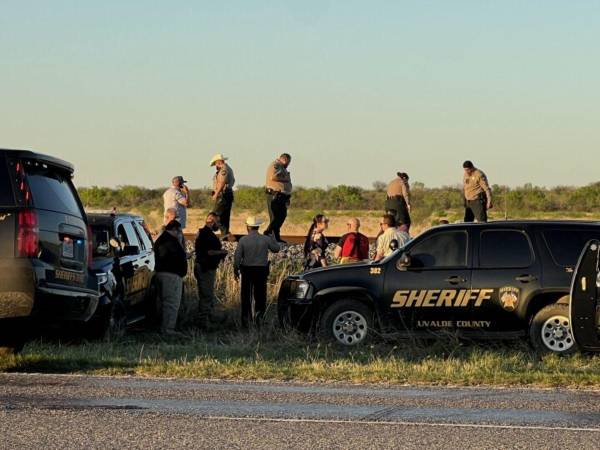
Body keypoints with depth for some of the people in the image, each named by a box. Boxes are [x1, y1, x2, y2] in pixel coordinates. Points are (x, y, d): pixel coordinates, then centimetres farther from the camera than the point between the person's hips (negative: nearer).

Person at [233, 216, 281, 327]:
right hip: (262, 270, 0)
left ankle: (246, 320, 12)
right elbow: (276, 248, 10)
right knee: (260, 295, 9)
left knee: (246, 296, 9)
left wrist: (236, 270, 6)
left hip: (247, 270, 0)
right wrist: (272, 237, 23)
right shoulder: (266, 239, -5)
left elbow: (237, 257, -6)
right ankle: (259, 313, -11)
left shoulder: (243, 240, -7)